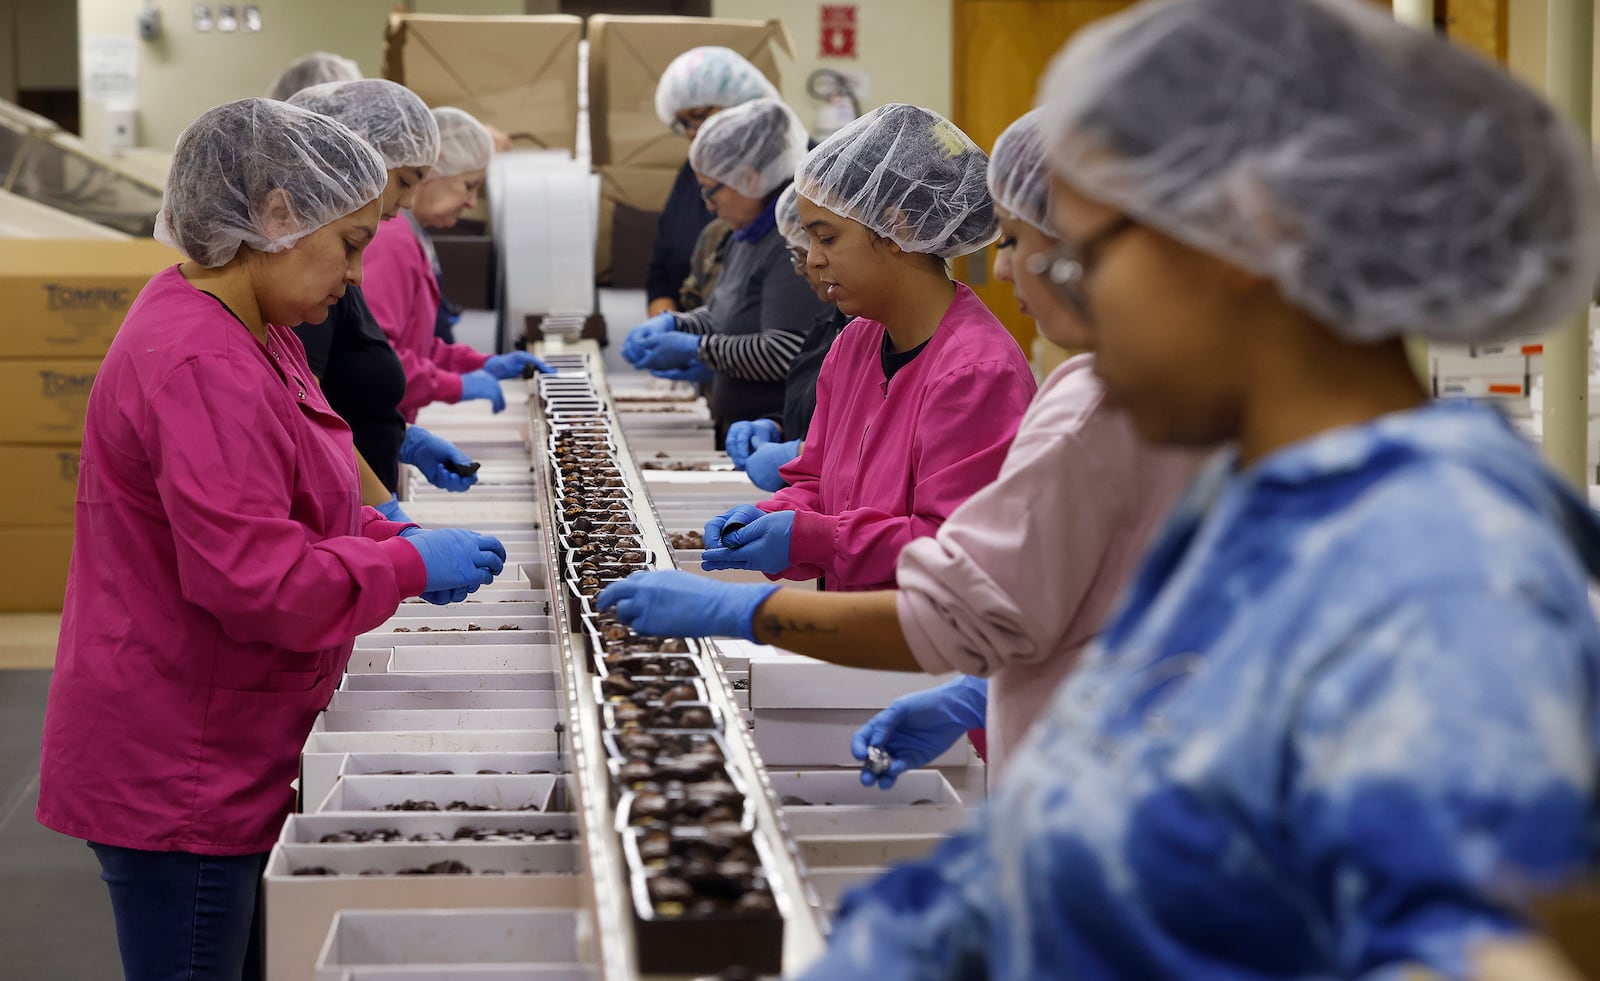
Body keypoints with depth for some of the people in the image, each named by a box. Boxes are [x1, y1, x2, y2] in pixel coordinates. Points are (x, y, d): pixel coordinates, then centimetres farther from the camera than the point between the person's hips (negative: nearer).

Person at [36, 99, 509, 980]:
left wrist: (399, 539, 6)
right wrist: (411, 566, -16)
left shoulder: (241, 334, 10)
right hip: (178, 775, -11)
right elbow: (259, 582, -28)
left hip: (210, 763, 11)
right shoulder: (201, 369, -24)